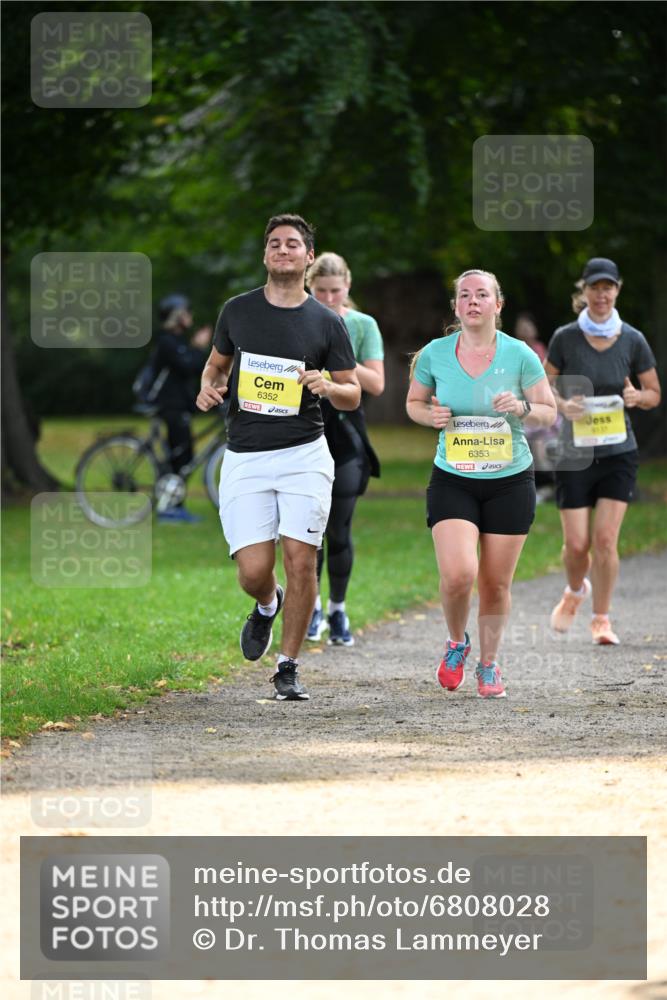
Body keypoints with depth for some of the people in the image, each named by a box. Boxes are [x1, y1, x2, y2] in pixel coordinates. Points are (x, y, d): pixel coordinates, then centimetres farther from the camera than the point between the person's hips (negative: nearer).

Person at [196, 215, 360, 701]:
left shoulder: (327, 323, 3)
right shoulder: (238, 311, 7)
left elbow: (353, 395, 8)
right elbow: (217, 362, 22)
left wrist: (327, 386, -14)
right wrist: (209, 387, 0)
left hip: (304, 455, -1)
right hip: (245, 459, 1)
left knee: (301, 560, -9)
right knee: (254, 571, -7)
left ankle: (288, 667, 6)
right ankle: (267, 606, 30)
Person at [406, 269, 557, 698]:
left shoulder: (520, 355, -4)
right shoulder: (435, 354, -2)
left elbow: (549, 413, 3)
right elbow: (414, 402, 13)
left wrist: (521, 408, -18)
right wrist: (431, 415, -10)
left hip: (511, 482, 0)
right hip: (452, 482, 0)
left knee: (496, 583, 5)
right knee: (458, 574, -18)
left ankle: (489, 664, 27)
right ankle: (457, 642, 13)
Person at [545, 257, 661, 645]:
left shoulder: (633, 340, -1)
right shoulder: (565, 338, -4)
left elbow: (655, 394, 9)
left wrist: (636, 396, -13)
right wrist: (563, 405, -16)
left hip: (619, 453, 0)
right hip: (574, 453, 0)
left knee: (606, 539, -10)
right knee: (577, 544, -3)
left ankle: (602, 619, 5)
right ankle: (576, 590, 31)